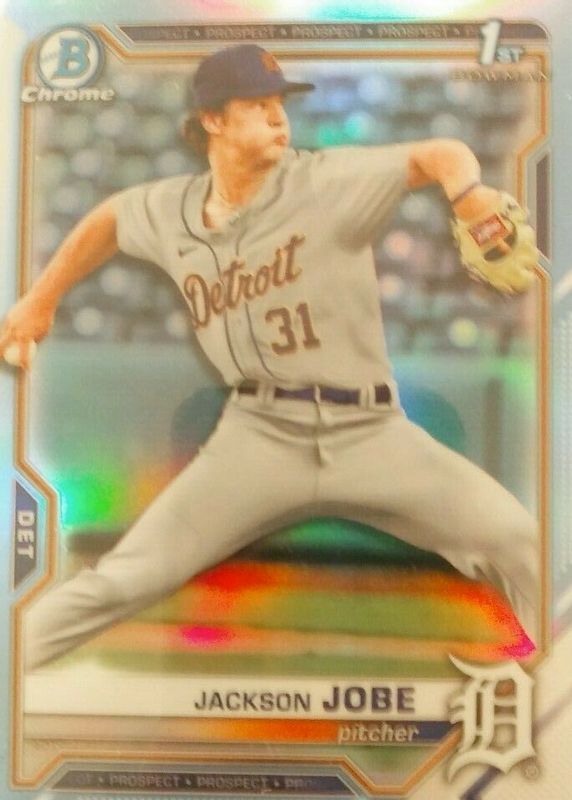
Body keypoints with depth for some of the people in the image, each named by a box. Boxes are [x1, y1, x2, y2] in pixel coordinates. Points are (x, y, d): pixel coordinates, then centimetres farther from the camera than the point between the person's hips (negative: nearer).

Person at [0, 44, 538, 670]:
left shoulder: (327, 181, -6)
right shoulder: (170, 210, 5)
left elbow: (439, 155, -7)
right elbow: (107, 219, 25)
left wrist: (469, 195, -30)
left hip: (368, 430, -1)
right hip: (259, 435, 1)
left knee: (518, 544, -8)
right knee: (124, 580, -5)